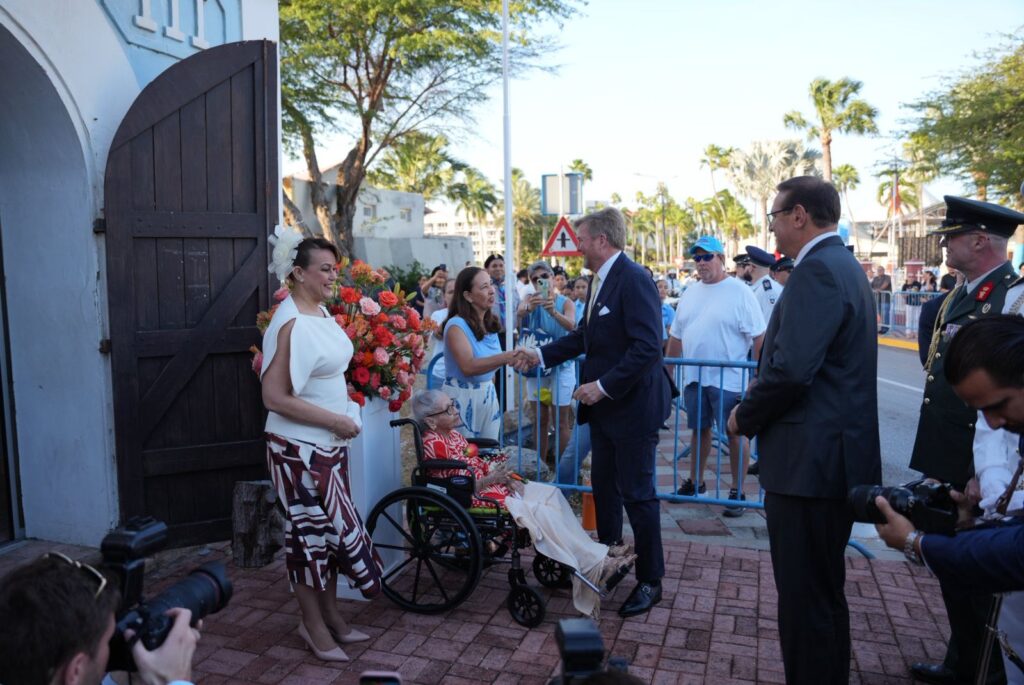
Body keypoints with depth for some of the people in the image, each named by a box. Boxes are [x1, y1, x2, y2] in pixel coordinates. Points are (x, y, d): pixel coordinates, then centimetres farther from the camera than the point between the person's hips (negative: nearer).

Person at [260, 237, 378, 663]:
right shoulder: (290, 323, -19)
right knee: (311, 531, 5)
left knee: (332, 525, 16)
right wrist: (335, 420, -19)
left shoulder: (322, 313, 7)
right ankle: (312, 623, 23)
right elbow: (274, 397, -23)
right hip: (300, 448, -8)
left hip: (330, 443, 9)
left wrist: (345, 414, 9)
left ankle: (330, 615, 32)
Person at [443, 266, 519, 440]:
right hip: (463, 396, -7)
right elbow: (468, 367, -30)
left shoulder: (490, 322, 5)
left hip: (488, 394, 7)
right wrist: (506, 357, -40)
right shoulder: (456, 325, -17)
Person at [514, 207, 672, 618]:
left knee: (637, 494, 2)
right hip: (604, 407, 9)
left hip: (632, 407, -9)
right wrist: (542, 355, 12)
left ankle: (650, 581, 19)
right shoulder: (600, 280, 10)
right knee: (603, 488, 17)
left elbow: (647, 346, -25)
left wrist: (604, 386, -23)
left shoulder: (633, 280, -19)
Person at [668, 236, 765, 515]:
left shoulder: (739, 292, -7)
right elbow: (676, 336, 17)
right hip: (694, 377, 6)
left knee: (734, 435, 3)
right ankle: (695, 482, 30)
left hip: (728, 379, -6)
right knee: (699, 430, 16)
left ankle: (737, 492, 14)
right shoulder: (690, 294, 11)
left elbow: (759, 337, -10)